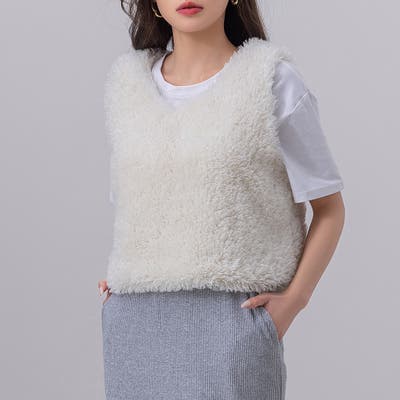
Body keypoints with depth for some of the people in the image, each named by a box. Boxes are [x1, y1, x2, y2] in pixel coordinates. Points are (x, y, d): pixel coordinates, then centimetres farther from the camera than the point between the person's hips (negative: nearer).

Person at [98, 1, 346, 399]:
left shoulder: (273, 79, -2)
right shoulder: (125, 79, 10)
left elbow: (329, 209, 2)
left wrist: (293, 299, -9)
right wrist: (122, 277, 6)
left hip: (234, 317, -4)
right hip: (134, 322, 4)